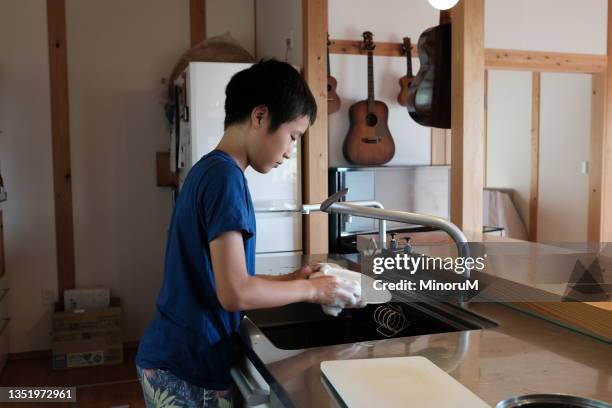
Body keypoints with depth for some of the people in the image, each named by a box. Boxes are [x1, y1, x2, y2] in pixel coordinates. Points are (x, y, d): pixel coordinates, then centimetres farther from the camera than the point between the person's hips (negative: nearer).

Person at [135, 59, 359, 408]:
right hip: (189, 371, -9)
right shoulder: (225, 175, -19)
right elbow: (235, 293, -24)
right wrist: (311, 289, -11)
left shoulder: (208, 170, 8)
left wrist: (290, 280, 9)